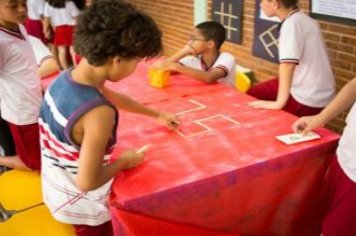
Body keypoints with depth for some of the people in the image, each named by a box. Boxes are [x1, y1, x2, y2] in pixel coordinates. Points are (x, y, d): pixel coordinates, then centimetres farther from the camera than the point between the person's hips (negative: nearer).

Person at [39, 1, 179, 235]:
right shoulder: (99, 113, -37)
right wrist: (125, 161, -13)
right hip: (82, 206, -7)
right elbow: (87, 182, -31)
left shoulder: (66, 78, -9)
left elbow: (115, 98, 7)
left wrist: (158, 114, 19)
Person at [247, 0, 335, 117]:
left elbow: (288, 64, -30)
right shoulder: (303, 19, 6)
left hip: (309, 100, -9)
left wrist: (279, 103, -29)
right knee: (252, 94, 16)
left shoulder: (292, 23, -20)